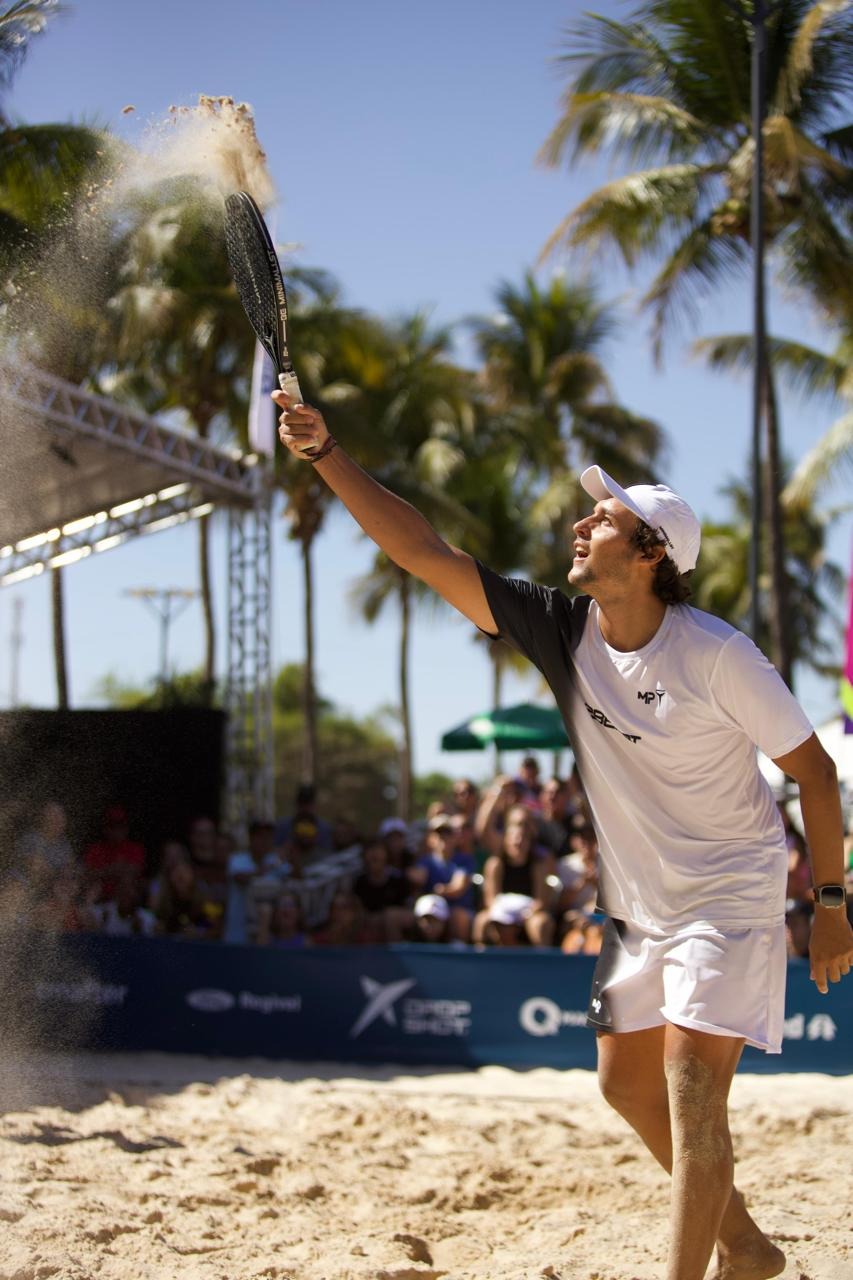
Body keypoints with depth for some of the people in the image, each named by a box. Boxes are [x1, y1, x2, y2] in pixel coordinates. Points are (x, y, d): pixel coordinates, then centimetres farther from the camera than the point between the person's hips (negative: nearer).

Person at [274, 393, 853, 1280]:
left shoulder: (715, 654, -20)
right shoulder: (561, 630, -7)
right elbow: (425, 554, -9)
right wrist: (326, 456, -16)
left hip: (728, 900, -7)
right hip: (638, 907, 7)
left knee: (692, 1090, -15)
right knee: (627, 1084, 12)